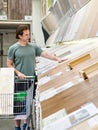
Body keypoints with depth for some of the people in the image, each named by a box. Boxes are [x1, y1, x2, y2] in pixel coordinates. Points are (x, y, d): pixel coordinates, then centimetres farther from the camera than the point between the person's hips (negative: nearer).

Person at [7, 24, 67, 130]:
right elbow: (9, 65, -1)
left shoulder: (33, 47, 9)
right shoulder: (13, 48, -2)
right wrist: (18, 73, -13)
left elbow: (45, 54, 6)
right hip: (20, 81, -4)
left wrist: (57, 59, -4)